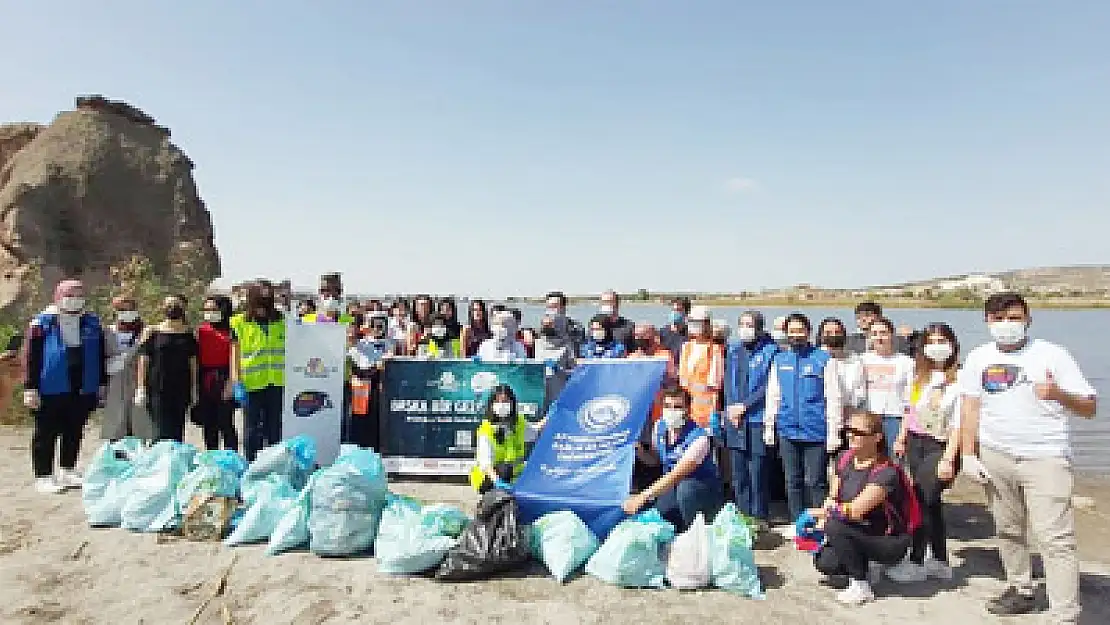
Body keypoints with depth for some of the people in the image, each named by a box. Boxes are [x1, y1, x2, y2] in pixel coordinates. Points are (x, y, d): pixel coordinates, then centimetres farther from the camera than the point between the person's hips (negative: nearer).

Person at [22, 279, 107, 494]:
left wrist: (102, 383, 11)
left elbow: (101, 356, 13)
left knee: (74, 433, 14)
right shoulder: (42, 324, -5)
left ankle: (68, 471, 28)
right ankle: (43, 476, 15)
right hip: (50, 392, -4)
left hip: (83, 390, 4)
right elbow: (30, 357, -6)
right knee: (46, 435, 5)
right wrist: (30, 388, -10)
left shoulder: (92, 323, 8)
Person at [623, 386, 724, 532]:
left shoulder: (699, 437, -27)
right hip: (672, 488, 6)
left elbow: (676, 475, -35)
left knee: (685, 488, -36)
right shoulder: (659, 427, -6)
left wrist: (643, 496, -42)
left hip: (704, 493, -6)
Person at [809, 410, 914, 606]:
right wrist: (821, 522, -14)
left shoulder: (886, 473, -25)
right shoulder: (845, 459, -2)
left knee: (835, 525, -29)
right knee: (824, 562, -13)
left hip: (890, 542, -7)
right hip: (864, 533, 7)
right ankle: (868, 565, 14)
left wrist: (820, 513, -17)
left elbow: (855, 510, -30)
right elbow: (832, 498, 5)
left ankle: (861, 587, -12)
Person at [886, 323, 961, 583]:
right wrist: (901, 438, 18)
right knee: (930, 503, 12)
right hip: (915, 442, 6)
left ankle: (916, 561, 6)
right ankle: (940, 562, 23)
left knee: (924, 501, -6)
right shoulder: (921, 375, 9)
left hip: (940, 446, -6)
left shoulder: (959, 379, -11)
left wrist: (948, 458, -18)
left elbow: (958, 423, -14)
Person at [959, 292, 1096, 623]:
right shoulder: (978, 358, 6)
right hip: (995, 457, 4)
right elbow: (971, 408, 5)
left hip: (1045, 459, -4)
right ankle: (1020, 589, 32)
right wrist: (968, 454, -1)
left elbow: (1089, 408, -3)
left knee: (1055, 539, -8)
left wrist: (1058, 394, -24)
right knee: (1008, 530, 15)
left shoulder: (1052, 355, -4)